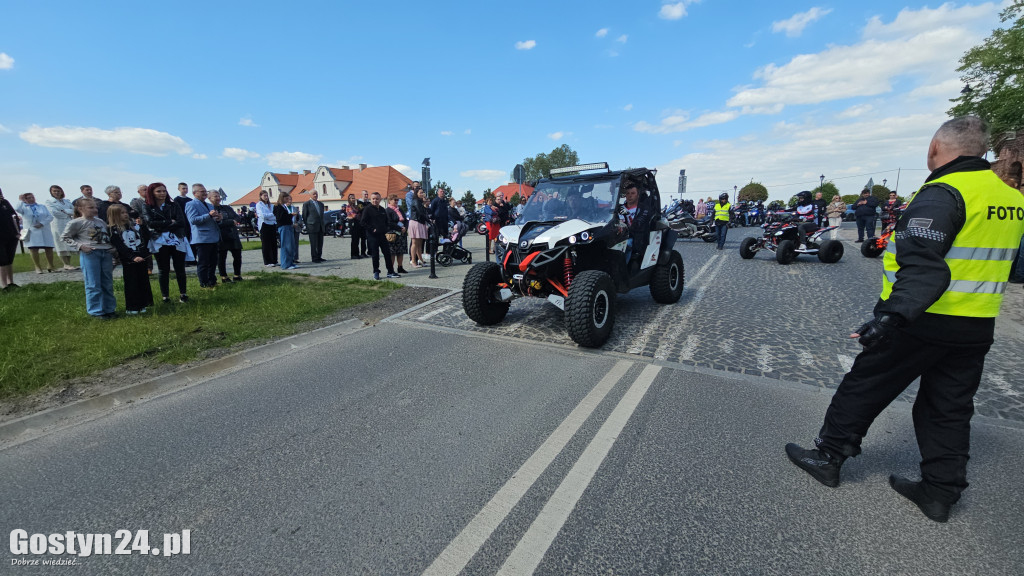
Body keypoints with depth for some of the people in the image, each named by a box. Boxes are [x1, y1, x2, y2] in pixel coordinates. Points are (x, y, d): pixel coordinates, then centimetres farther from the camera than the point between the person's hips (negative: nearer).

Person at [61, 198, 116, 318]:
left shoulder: (100, 222, 13)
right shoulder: (76, 223, -2)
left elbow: (108, 236, 24)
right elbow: (64, 238, 3)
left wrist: (113, 246, 7)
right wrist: (80, 246, -11)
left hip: (106, 253, 5)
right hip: (90, 254, -5)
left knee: (108, 283, 9)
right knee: (93, 285, -2)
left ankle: (109, 309, 18)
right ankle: (96, 311, 6)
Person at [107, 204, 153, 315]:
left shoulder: (133, 225, 10)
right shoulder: (113, 230, -3)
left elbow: (147, 237, 5)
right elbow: (120, 247, -11)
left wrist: (142, 225, -6)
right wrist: (133, 257, -22)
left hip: (141, 258, 4)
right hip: (128, 260, -4)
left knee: (143, 282, 8)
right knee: (131, 284, 1)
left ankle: (141, 305, 18)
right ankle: (131, 308, 10)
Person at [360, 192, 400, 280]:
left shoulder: (383, 210, 13)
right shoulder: (367, 209, -4)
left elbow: (387, 222, 21)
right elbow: (362, 222, -9)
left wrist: (397, 228, 9)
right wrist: (372, 229, -13)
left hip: (382, 235, 5)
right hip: (372, 236, -5)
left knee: (387, 253, 5)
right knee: (375, 255, 1)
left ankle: (390, 272, 12)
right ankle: (376, 272, 13)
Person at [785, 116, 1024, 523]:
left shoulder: (944, 193, -17)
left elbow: (924, 265, -31)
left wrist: (894, 314, -39)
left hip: (922, 322, -7)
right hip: (977, 326, 8)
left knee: (864, 388, 7)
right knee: (950, 409, 16)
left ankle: (829, 456, 19)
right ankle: (940, 492, 26)